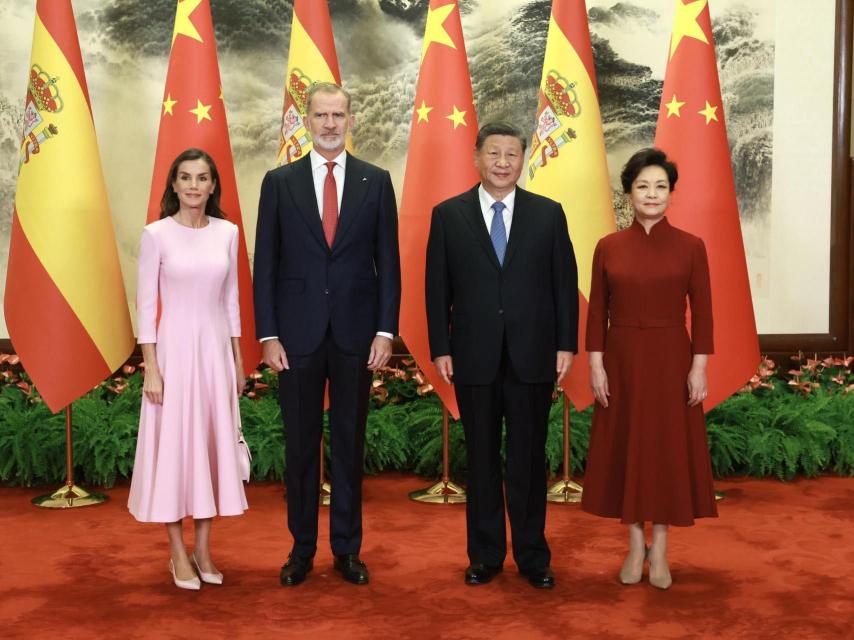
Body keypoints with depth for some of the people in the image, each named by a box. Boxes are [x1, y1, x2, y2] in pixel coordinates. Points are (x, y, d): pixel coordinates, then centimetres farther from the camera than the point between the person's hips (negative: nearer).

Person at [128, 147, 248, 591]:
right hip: (175, 348, -4)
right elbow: (146, 305, -6)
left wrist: (238, 359, 11)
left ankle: (204, 549, 21)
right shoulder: (157, 234, -7)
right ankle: (179, 553, 16)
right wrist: (151, 368, -10)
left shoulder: (227, 232, 5)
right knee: (174, 444, 2)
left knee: (213, 443, 8)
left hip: (217, 349, 4)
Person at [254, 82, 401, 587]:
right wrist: (268, 334, -5)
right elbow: (265, 264, 2)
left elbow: (388, 262, 3)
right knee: (301, 445, 8)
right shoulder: (280, 182, 3)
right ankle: (302, 548, 21)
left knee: (350, 442, 9)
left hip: (356, 333, 0)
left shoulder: (376, 181, 4)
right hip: (298, 333, 0)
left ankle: (348, 548, 21)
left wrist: (386, 331, -5)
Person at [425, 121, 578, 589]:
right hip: (474, 357, 0)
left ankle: (532, 555, 21)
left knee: (529, 459, 7)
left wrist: (566, 344, -1)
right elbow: (438, 288, 2)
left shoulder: (548, 213, 4)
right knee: (482, 459, 10)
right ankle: (485, 555, 22)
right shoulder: (448, 215, 3)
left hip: (533, 357, 0)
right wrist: (439, 349, -3)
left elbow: (565, 283, 4)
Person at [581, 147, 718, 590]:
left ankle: (659, 550, 18)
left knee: (669, 449, 5)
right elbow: (597, 312, 2)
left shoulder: (690, 247, -2)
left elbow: (702, 312, -2)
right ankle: (635, 545, 21)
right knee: (625, 448, 7)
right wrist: (595, 364, -4)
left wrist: (699, 366, -7)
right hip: (622, 359, 1)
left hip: (671, 360, -1)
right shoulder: (608, 247, 1)